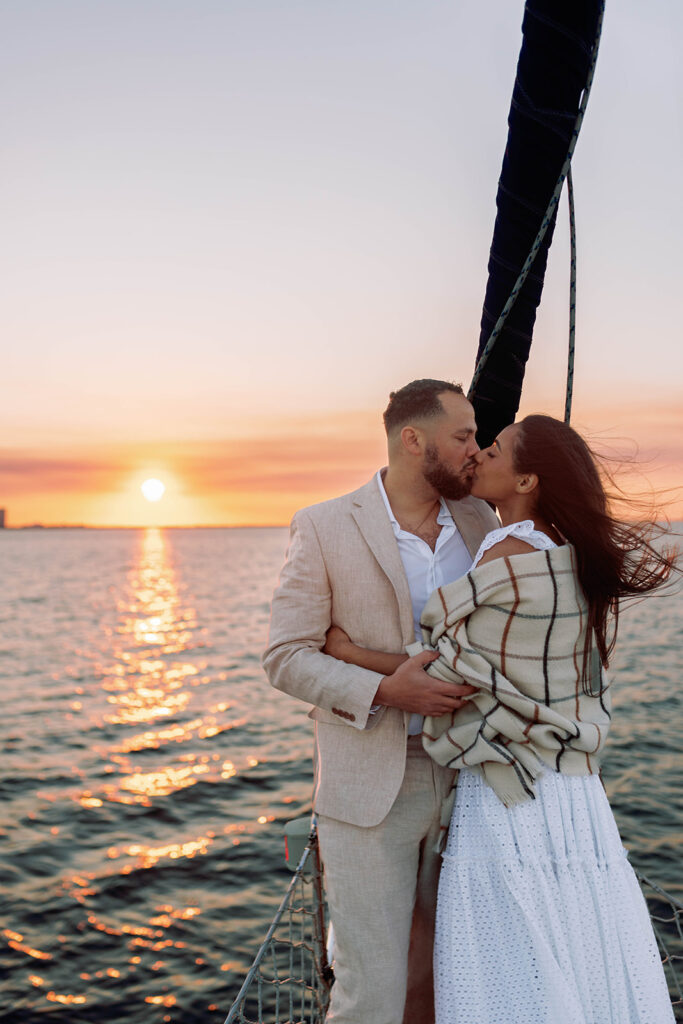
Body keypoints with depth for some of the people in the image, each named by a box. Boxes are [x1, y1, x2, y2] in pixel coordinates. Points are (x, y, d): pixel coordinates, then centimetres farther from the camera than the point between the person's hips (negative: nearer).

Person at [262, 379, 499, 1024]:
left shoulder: (480, 522, 5)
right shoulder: (323, 528, -8)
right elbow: (285, 659, -10)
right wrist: (383, 692, -23)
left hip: (462, 778, 5)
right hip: (369, 788, -4)